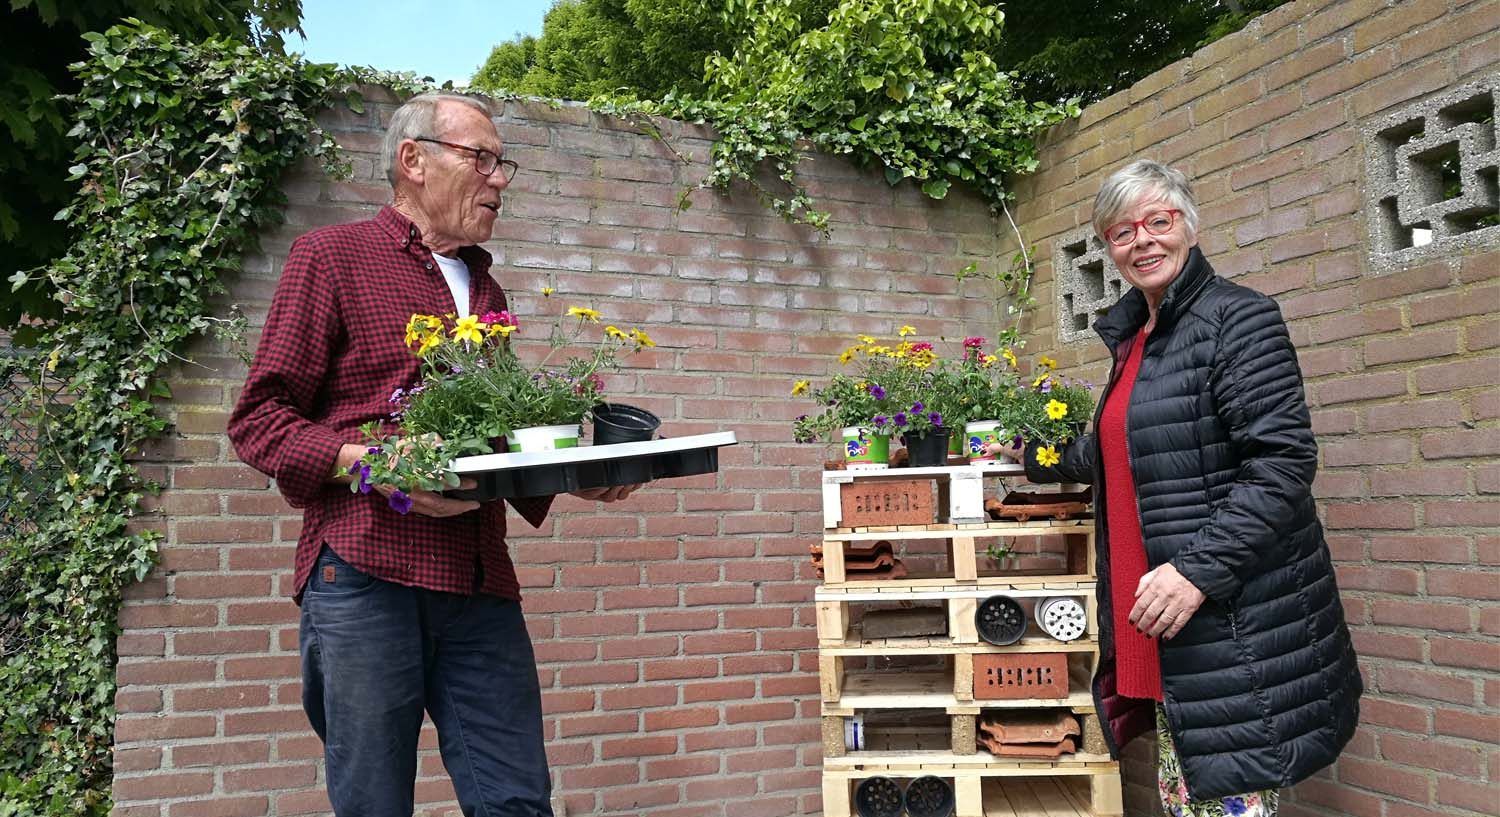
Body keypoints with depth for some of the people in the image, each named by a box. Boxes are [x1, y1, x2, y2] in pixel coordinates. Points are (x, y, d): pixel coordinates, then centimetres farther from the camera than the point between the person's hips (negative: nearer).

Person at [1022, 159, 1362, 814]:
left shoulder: (1236, 317, -9)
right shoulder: (1133, 336, 16)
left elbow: (1283, 460, -18)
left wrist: (1199, 570, -24)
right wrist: (1047, 460, 33)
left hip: (1237, 629, -8)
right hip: (1164, 624, 8)